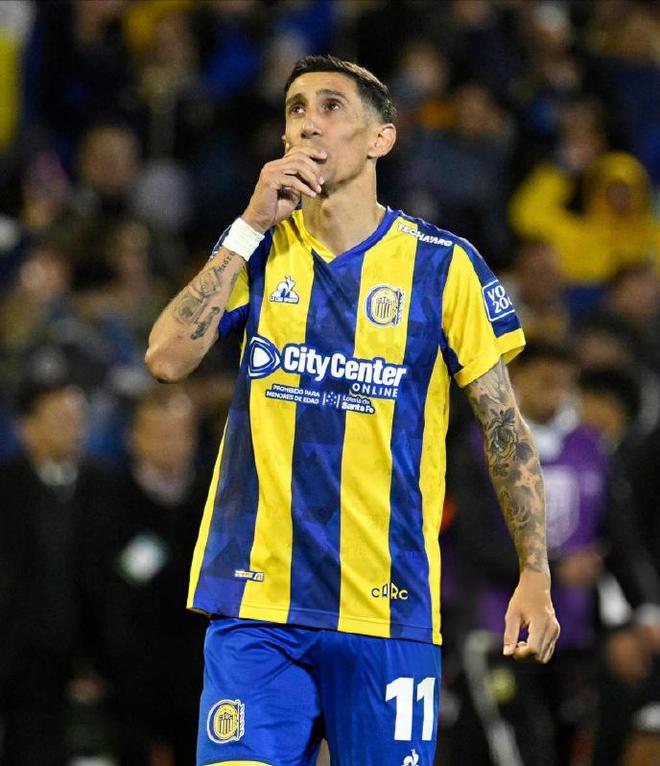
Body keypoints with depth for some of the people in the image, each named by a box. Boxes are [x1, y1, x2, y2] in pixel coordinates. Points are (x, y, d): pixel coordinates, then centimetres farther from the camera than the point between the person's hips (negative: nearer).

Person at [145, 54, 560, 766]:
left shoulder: (442, 265, 1)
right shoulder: (257, 250, 9)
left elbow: (504, 428, 4)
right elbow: (168, 359, -5)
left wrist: (535, 577, -3)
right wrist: (251, 226, -8)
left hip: (388, 603, -1)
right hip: (253, 602, 2)